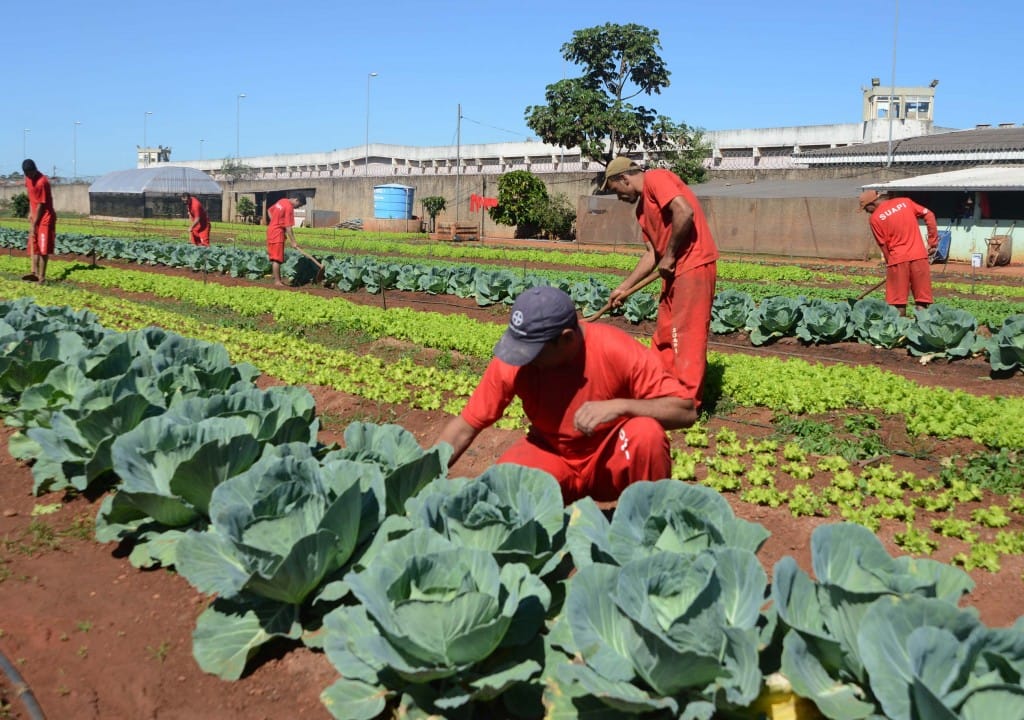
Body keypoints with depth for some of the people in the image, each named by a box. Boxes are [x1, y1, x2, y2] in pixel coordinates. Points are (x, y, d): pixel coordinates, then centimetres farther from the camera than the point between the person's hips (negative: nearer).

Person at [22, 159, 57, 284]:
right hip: (35, 217, 9)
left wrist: (34, 224, -14)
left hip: (45, 218, -9)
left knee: (43, 249, -8)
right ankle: (35, 272, 7)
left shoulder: (42, 182, -22)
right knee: (34, 246, 7)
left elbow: (41, 205, -18)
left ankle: (41, 277, -6)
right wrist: (30, 213, 8)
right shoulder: (28, 178, 3)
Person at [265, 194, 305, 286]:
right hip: (278, 232, -10)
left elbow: (269, 211, 21)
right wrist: (293, 242, -18)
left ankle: (276, 278, 19)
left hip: (271, 229, 10)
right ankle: (277, 281, -6)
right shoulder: (289, 208, -18)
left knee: (274, 257, 13)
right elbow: (288, 227, -21)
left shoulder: (282, 201, 9)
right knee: (277, 258, -7)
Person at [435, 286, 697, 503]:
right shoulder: (512, 362, -19)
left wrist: (620, 406, -38)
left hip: (611, 463, -1)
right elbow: (465, 426, -11)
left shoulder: (616, 350, -25)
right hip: (552, 457, 2)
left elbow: (686, 411, -23)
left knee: (646, 432, -33)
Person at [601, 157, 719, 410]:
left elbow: (684, 213, -23)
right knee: (663, 335, 16)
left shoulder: (655, 179, -8)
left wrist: (669, 256, -15)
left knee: (686, 335, -6)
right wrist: (624, 287, 14)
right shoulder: (642, 207, 20)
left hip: (694, 265, -10)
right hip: (675, 270, 10)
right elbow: (652, 254, 18)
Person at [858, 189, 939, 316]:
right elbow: (929, 215, 5)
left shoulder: (875, 218, -2)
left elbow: (883, 245, 1)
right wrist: (933, 242, 8)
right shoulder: (905, 202, 8)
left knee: (898, 304, 4)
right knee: (921, 302, 6)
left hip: (897, 259, -3)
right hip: (919, 256, 3)